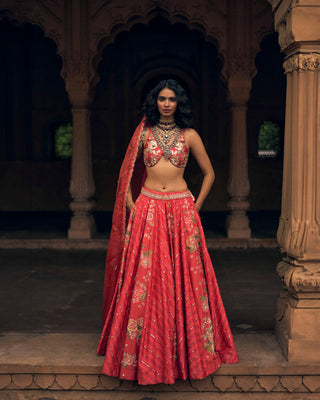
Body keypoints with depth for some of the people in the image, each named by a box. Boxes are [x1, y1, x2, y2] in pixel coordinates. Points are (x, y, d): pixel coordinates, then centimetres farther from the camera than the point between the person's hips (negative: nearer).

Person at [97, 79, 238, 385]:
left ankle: (186, 347, 15)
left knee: (183, 277, 1)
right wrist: (132, 207, 0)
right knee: (145, 279, 0)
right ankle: (146, 349, 12)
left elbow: (209, 173, 12)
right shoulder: (144, 133, 8)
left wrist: (196, 207, 4)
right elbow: (127, 174, 11)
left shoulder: (189, 135, 6)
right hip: (148, 209, 1)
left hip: (181, 210, 0)